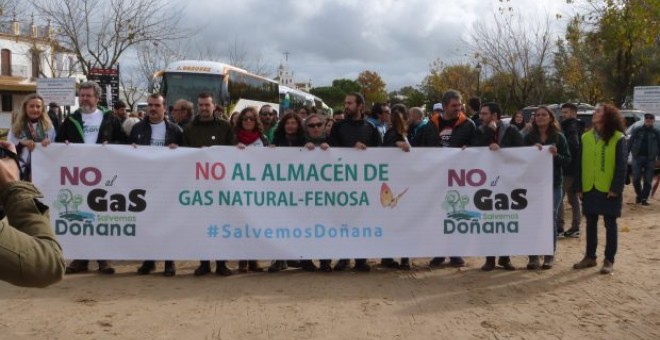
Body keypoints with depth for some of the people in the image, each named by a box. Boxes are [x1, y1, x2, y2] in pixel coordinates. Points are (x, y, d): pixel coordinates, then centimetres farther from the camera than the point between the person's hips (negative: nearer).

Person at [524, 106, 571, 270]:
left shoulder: (558, 137, 1)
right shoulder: (529, 137, 5)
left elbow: (567, 159, 0)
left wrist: (556, 155, -19)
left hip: (553, 184, -1)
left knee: (550, 219, 2)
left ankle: (549, 256, 11)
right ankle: (534, 256, 6)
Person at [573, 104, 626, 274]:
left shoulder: (618, 138, -7)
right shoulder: (586, 137, 6)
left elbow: (621, 166, -9)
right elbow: (580, 164, 7)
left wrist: (616, 188, -15)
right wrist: (579, 187, 3)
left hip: (608, 189, -5)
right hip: (589, 188, 5)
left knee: (610, 224, 4)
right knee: (591, 224, 12)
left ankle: (609, 260, 11)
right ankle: (590, 257, 23)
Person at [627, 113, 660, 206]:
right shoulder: (637, 130, 3)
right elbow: (630, 143, 2)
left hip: (650, 159, 0)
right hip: (637, 157, 0)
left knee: (648, 180, 1)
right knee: (636, 179, -1)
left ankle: (644, 198, 10)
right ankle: (638, 195, 22)